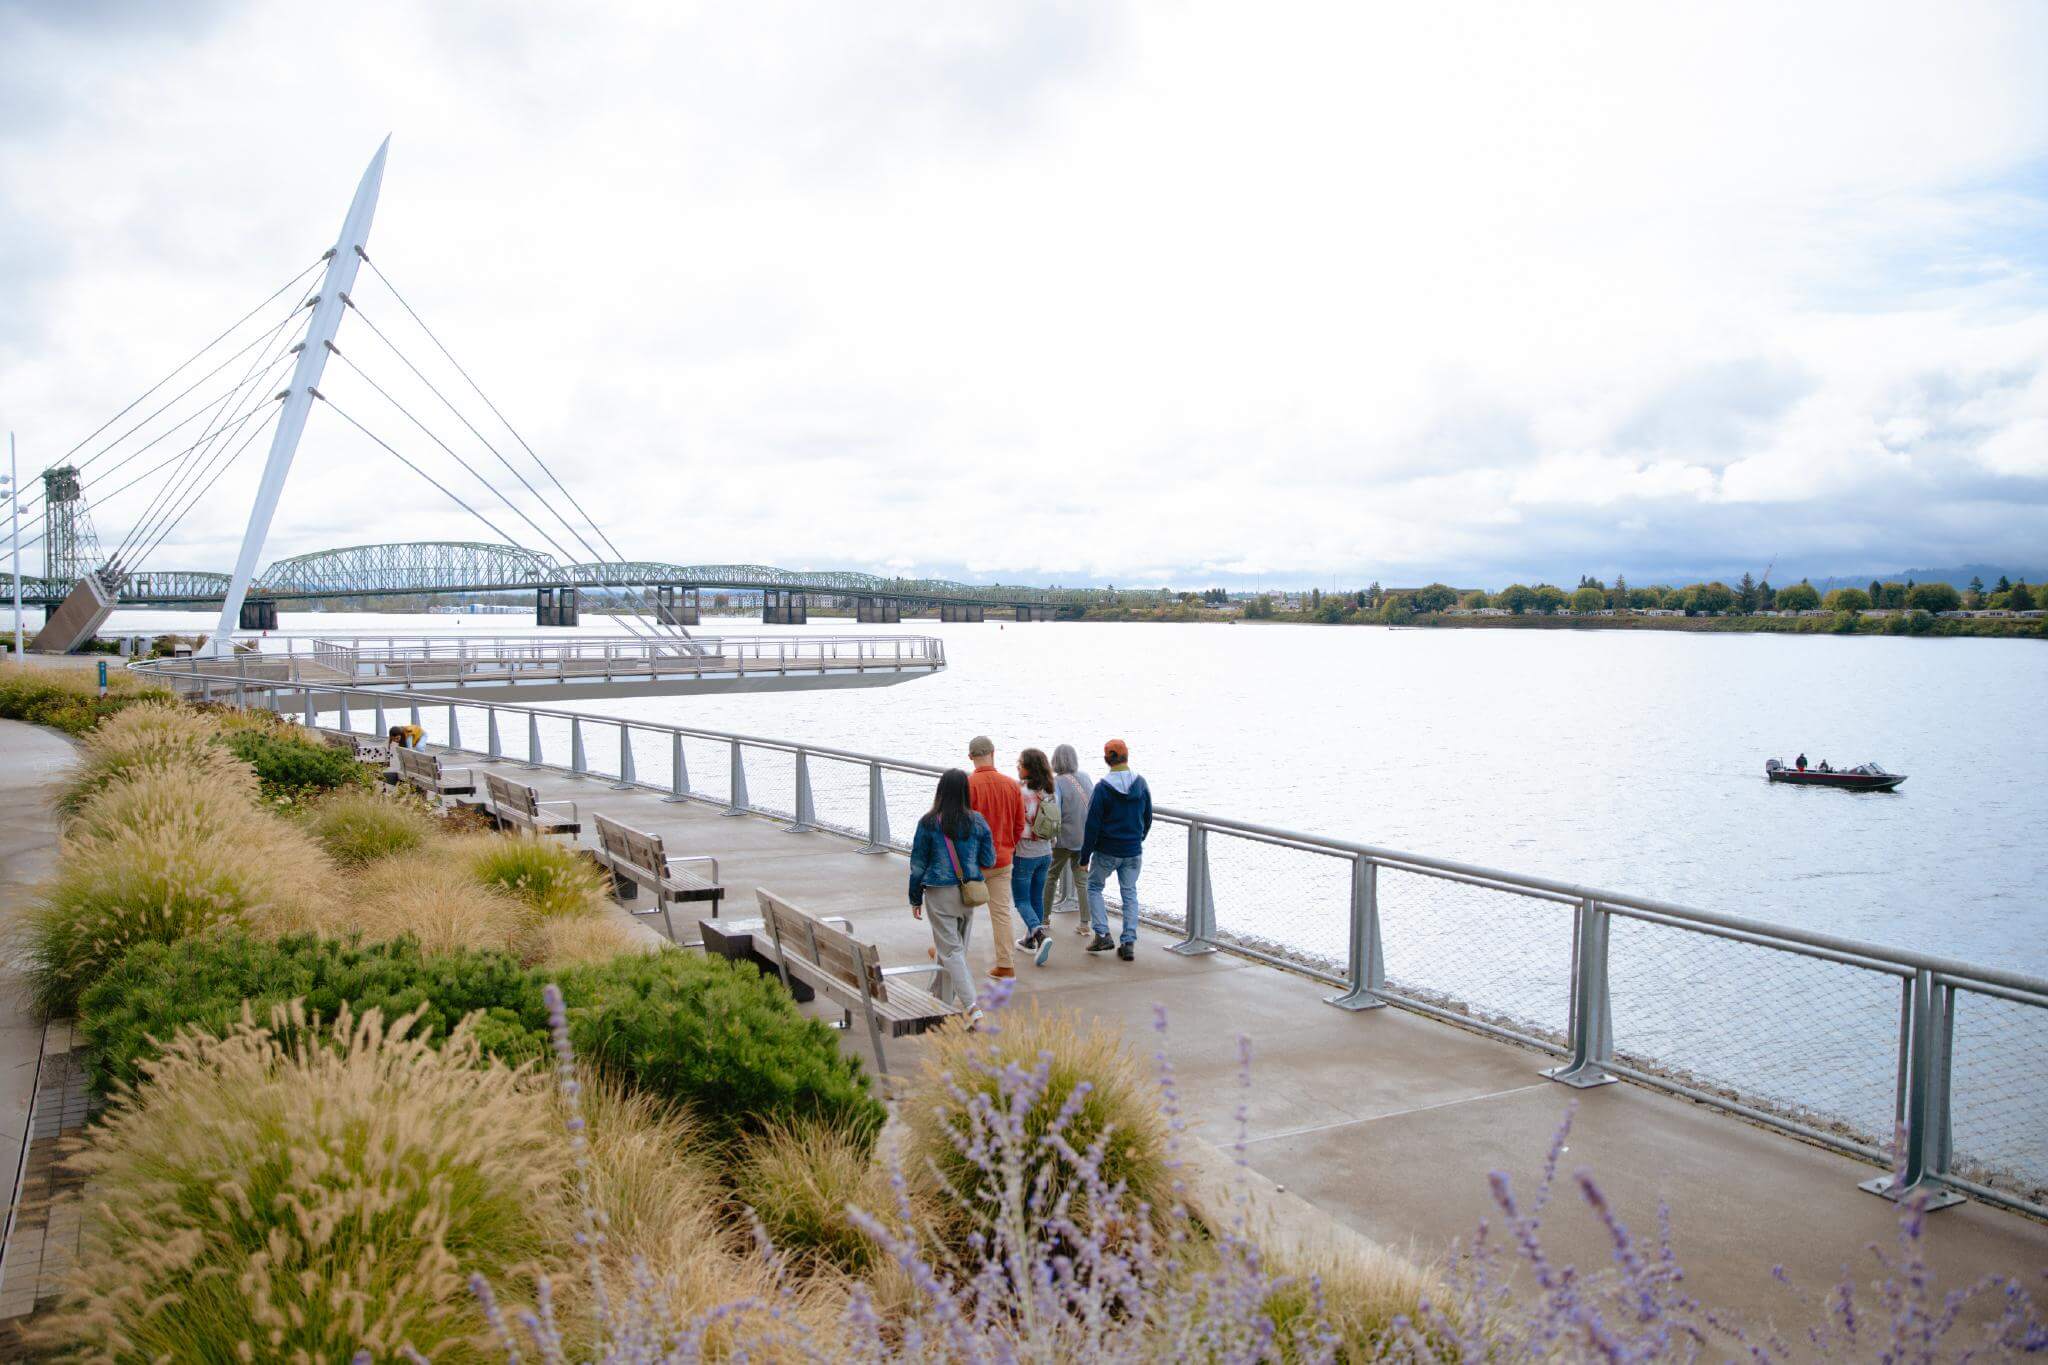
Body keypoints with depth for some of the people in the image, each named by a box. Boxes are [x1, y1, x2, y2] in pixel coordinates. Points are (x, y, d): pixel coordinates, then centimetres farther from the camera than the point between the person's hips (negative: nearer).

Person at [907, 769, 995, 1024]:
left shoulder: (928, 823, -9)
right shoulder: (977, 822, -3)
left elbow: (918, 864, -3)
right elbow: (989, 861, 2)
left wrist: (915, 899, 6)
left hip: (939, 895, -3)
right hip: (968, 896, 3)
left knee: (951, 950, -2)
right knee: (954, 946, 18)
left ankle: (972, 1007, -15)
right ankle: (944, 998, 30)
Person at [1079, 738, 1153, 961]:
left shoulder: (1102, 788, -15)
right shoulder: (1141, 784, -1)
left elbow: (1092, 826, -12)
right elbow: (1147, 819, 9)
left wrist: (1085, 856, -5)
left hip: (1106, 851, -3)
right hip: (1133, 851, 3)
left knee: (1094, 887, 15)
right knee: (1130, 894, 12)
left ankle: (1103, 935, 4)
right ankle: (1129, 943, 6)